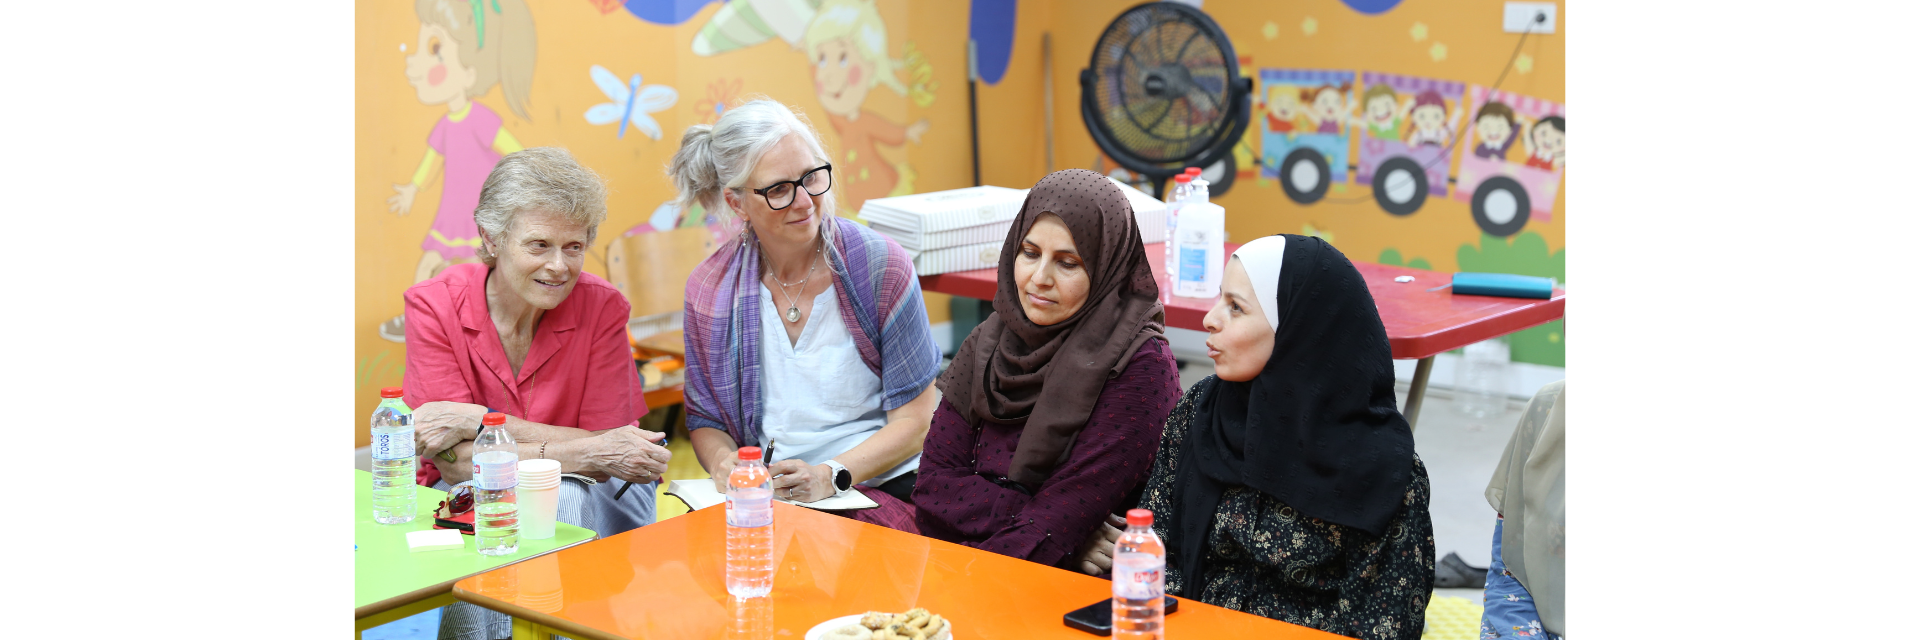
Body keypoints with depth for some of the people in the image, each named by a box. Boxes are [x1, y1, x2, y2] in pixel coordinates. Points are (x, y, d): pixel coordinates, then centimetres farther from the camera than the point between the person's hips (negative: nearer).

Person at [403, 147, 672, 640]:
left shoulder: (601, 307, -11)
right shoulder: (433, 306, -13)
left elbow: (605, 456, -17)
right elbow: (457, 463, -19)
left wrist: (478, 421, -25)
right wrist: (583, 455, -31)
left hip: (595, 506, 0)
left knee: (565, 498, -33)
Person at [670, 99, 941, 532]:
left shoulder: (881, 266, -5)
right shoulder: (708, 290, 3)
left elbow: (914, 420, -4)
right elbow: (705, 419, 15)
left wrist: (831, 475, -20)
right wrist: (722, 460, -9)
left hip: (876, 492, -4)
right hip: (760, 498, 4)